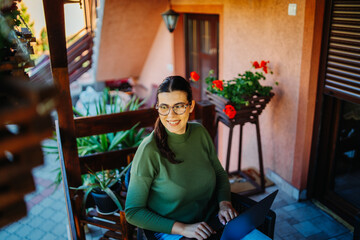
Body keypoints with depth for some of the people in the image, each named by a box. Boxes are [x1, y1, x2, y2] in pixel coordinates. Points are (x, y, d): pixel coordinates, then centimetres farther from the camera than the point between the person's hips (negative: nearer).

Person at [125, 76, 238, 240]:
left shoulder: (199, 132, -1)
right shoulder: (149, 150, -18)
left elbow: (220, 173, 13)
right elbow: (133, 212, -13)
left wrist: (225, 203, -6)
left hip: (211, 221, 5)